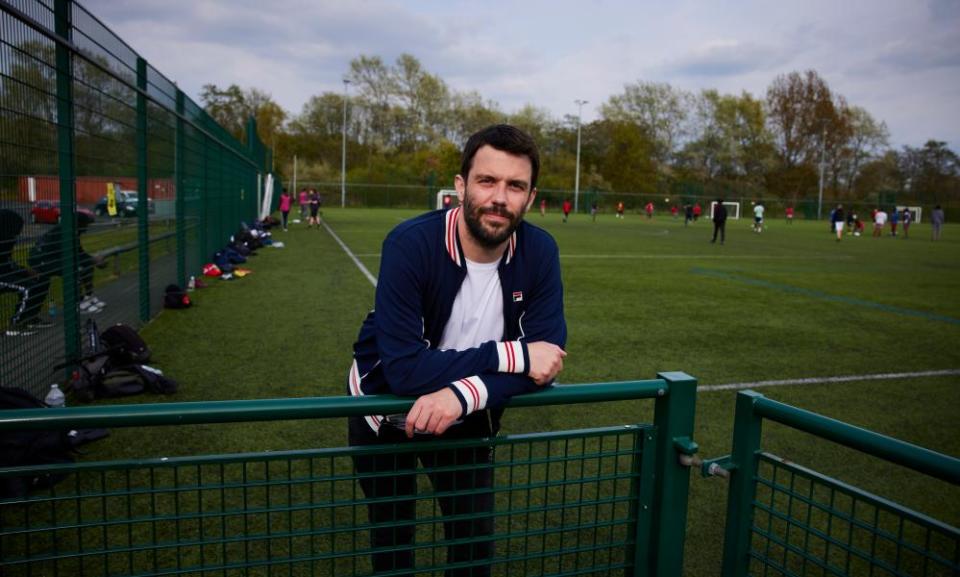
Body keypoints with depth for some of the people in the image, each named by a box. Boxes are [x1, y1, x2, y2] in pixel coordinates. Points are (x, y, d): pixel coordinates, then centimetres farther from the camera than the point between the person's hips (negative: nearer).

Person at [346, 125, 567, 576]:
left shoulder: (539, 251, -17)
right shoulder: (410, 244, -30)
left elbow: (545, 359, -21)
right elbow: (403, 367, -36)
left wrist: (464, 393, -36)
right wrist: (512, 355, -35)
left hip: (467, 419, 3)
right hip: (386, 411, -3)